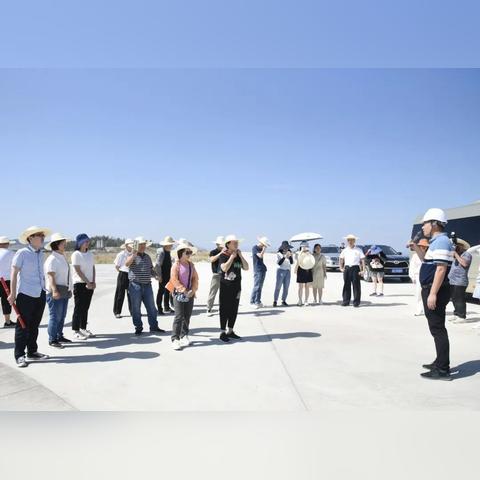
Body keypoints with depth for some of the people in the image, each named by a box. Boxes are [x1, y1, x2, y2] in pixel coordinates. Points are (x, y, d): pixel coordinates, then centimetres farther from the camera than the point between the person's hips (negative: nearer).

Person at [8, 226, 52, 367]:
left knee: (34, 325, 15)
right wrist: (13, 294, -13)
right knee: (23, 326, 1)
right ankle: (19, 356, 10)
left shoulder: (41, 253, 9)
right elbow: (14, 273, -11)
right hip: (26, 294, -7)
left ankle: (32, 352, 27)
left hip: (40, 294, 7)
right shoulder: (22, 253, -10)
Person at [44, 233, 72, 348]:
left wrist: (69, 289, 21)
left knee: (62, 316, 15)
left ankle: (59, 336, 26)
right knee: (55, 316, -4)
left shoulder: (63, 257, 14)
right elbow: (51, 276, -20)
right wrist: (54, 291, -28)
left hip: (64, 291, 9)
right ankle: (52, 340, 5)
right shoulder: (52, 259, -13)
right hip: (55, 292, -9)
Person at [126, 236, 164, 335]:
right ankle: (138, 328, 16)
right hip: (135, 285, -5)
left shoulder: (147, 256, 15)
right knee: (136, 308, 4)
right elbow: (127, 263, -23)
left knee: (151, 307, 8)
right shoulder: (132, 255, -2)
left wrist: (155, 275, 4)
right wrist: (135, 253, -28)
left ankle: (154, 327, 18)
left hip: (147, 285, 5)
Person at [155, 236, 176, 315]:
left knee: (167, 291, 15)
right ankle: (159, 309, 5)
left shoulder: (168, 252, 12)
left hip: (168, 275, 9)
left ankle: (167, 308, 25)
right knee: (161, 291, -2)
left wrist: (170, 274, 17)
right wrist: (159, 276, -20)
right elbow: (157, 265, -20)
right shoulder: (161, 252, -17)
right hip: (163, 276, -9)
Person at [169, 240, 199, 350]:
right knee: (179, 317, -8)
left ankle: (184, 336, 23)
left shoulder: (191, 265, 9)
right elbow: (174, 280, -14)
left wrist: (193, 290, -6)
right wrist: (184, 290, -15)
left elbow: (195, 278, 8)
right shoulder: (176, 265, -8)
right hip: (179, 294, -5)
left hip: (190, 294, 6)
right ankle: (175, 339, -4)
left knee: (187, 316, 11)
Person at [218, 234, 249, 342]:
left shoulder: (238, 256, 10)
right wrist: (232, 256, -17)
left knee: (234, 310, 11)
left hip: (236, 287, 6)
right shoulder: (223, 255, -7)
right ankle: (222, 332, 8)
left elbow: (246, 268, 2)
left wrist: (241, 256, -5)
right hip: (226, 287, -6)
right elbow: (224, 268, -23)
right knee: (225, 310, -1)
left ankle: (230, 331, 23)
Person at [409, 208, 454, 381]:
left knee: (437, 329, -6)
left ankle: (443, 370, 0)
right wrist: (416, 247, 19)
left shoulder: (442, 241, -16)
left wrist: (433, 293, -25)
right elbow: (427, 261, 30)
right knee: (437, 328, 18)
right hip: (430, 289, 11)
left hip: (435, 291, -11)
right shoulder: (436, 242, 16)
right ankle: (440, 363, 30)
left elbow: (441, 269, -23)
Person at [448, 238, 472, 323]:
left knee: (459, 300, -9)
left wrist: (456, 255, -16)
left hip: (460, 282, -9)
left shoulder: (467, 254, -5)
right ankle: (457, 314, 24)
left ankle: (462, 316, -4)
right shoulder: (457, 254, 21)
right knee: (454, 299, 14)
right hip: (452, 281, 9)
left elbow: (465, 264, -23)